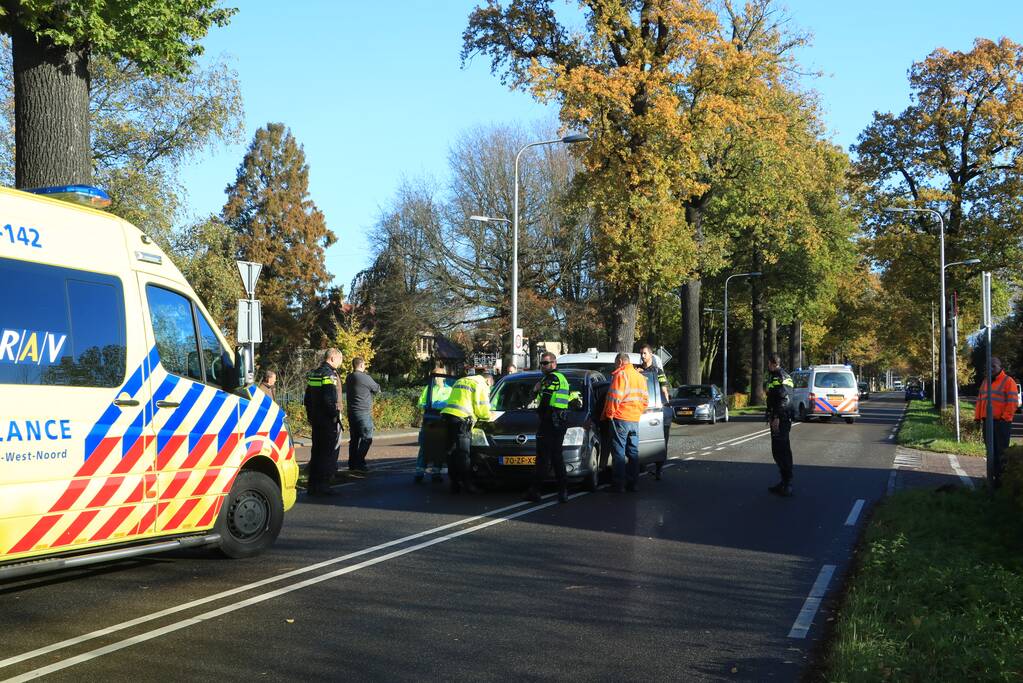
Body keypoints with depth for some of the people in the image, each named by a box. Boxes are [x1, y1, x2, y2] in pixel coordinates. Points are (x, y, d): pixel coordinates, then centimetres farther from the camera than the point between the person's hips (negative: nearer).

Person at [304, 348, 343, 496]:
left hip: (316, 421, 9)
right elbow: (331, 399, -22)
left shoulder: (314, 374, 15)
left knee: (317, 452, 14)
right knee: (330, 453, -3)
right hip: (329, 421, -9)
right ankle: (323, 485, -4)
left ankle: (312, 484, 17)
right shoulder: (330, 375, -14)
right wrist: (336, 416, -15)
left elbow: (308, 398, 19)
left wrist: (310, 417, 23)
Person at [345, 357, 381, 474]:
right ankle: (359, 464, -10)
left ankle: (352, 464, 15)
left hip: (351, 412, 8)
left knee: (354, 438, 13)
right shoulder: (364, 377, -14)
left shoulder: (349, 378, 10)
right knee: (366, 439, -5)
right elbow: (377, 389, -4)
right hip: (363, 413, -8)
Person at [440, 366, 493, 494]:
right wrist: (489, 416, 17)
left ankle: (454, 483, 12)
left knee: (452, 452, 10)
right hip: (461, 418, -8)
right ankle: (466, 483, -6)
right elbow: (482, 410, -4)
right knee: (462, 454, -6)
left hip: (447, 415, 8)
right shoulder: (481, 385, 2)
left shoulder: (460, 381, 29)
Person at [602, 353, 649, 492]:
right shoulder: (640, 376, 15)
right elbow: (645, 400, 18)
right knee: (633, 452, 12)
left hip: (621, 418, -7)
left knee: (619, 452, -5)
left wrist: (609, 413, -7)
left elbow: (614, 397, -16)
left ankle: (618, 484, -5)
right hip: (635, 420, 8)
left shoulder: (620, 375, -10)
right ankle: (632, 483, 15)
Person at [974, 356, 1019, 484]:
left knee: (1001, 451, -6)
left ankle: (1002, 477, -2)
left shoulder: (1008, 381, -5)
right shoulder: (985, 381, 18)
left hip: (1001, 422, -7)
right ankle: (994, 476, 16)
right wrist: (977, 417, 12)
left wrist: (1005, 418, -15)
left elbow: (1013, 402, -10)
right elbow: (979, 400, 19)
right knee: (991, 451, 10)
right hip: (987, 422, 7)